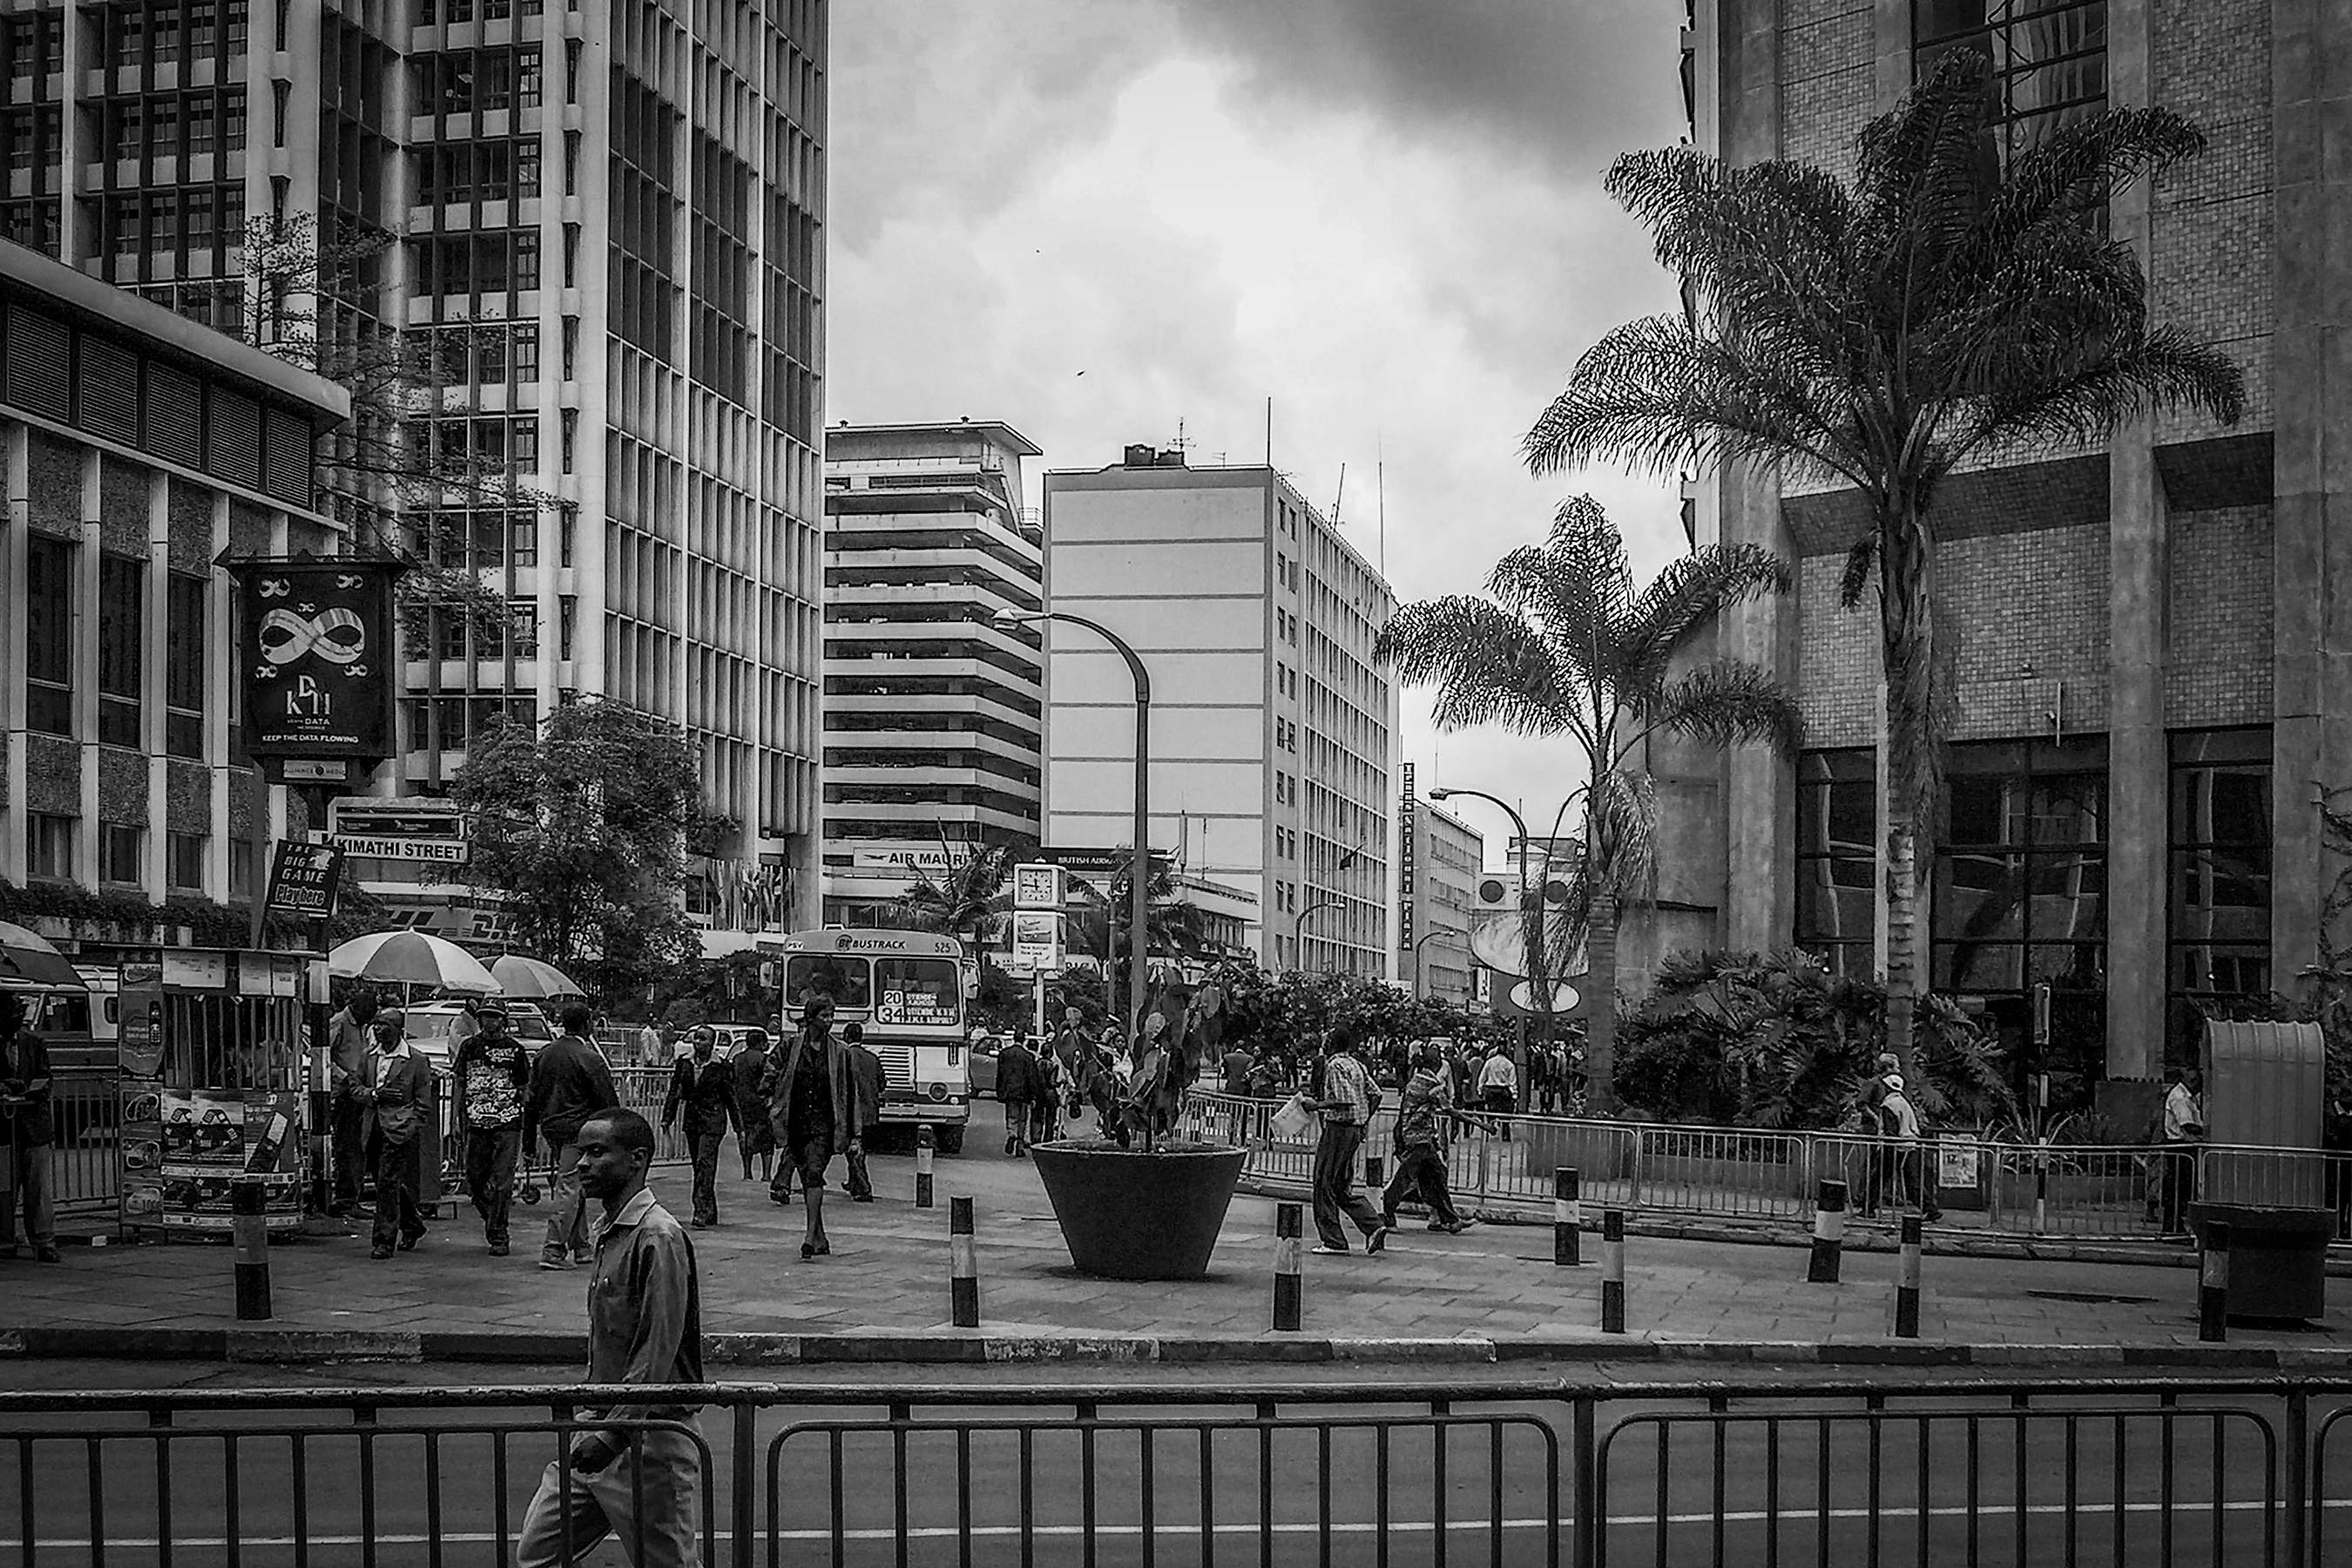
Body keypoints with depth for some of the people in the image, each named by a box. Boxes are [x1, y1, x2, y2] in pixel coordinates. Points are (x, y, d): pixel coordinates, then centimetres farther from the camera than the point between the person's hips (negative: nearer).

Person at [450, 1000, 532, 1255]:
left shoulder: (515, 1049, 4)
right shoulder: (470, 1046, 8)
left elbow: (525, 1087, 8)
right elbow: (459, 1082, 13)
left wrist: (525, 1117, 0)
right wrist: (458, 1115, 7)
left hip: (508, 1122, -3)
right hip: (477, 1123, 3)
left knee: (502, 1183, -7)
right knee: (474, 1179, 6)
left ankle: (498, 1236, -4)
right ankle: (492, 1220, 29)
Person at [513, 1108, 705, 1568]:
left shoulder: (658, 1237, -16)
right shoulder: (607, 1232, 14)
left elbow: (656, 1356, -21)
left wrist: (612, 1434, -23)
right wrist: (592, 1423, 16)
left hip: (650, 1441, -9)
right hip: (599, 1429, 9)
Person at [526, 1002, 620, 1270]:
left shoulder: (544, 1054, 8)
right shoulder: (589, 1058, -13)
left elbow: (531, 1099, 12)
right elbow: (608, 1101, -10)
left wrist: (529, 1138, 17)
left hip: (551, 1127, 7)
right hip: (577, 1129, -7)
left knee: (574, 1189, 17)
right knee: (569, 1189, -5)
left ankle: (580, 1248, 23)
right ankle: (553, 1251, -8)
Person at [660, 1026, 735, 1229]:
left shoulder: (720, 1067, -5)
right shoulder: (684, 1063, 6)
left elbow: (731, 1098, 0)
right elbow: (674, 1091, 9)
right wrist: (667, 1118, 1)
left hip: (713, 1120, -5)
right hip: (691, 1118, 5)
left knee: (705, 1163, -15)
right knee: (699, 1166, 10)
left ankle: (702, 1212, -19)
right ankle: (711, 1212, 20)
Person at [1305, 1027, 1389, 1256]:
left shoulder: (1335, 1066, -14)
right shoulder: (1356, 1065, 13)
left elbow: (1346, 1100, -24)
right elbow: (1375, 1095, 13)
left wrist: (1318, 1105, -15)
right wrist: (1364, 1123, 19)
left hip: (1338, 1128, -9)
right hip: (1355, 1130, 9)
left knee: (1325, 1184, 0)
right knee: (1343, 1186, 15)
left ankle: (1333, 1241, 2)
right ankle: (1374, 1227, 3)